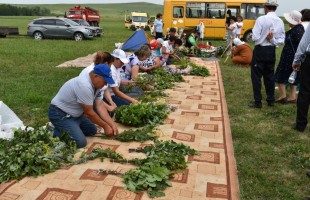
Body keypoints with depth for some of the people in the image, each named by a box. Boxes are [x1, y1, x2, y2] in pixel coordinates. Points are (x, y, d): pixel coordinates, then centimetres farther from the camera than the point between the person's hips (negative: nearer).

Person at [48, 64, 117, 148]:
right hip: (60, 114, -10)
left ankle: (63, 129, 19)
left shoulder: (96, 84, -2)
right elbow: (89, 112, -23)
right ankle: (56, 132, 1)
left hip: (74, 114, 10)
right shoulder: (84, 86, -31)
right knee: (81, 142, -20)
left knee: (92, 130, 16)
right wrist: (105, 126, -13)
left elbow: (100, 105, -3)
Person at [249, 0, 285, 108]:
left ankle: (257, 102, 4)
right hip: (272, 51, 6)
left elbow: (255, 37, -17)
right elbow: (281, 40, 2)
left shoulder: (261, 19, -15)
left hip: (260, 50, -6)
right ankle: (271, 100, 25)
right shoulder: (280, 21, 2)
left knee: (256, 76, 2)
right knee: (269, 75, 16)